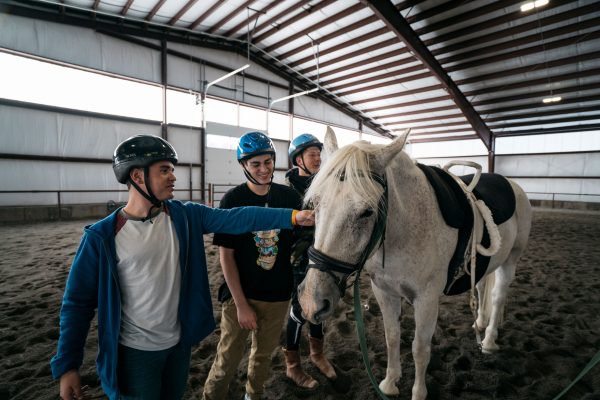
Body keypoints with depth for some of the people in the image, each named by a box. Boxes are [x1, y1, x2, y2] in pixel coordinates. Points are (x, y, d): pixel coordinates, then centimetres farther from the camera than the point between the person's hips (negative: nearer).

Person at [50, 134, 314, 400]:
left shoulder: (185, 217, -8)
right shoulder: (102, 237, -16)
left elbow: (236, 218, -17)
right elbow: (78, 303, -9)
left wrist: (292, 216, -25)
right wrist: (66, 365, -8)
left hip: (179, 342, 4)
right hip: (134, 352, -4)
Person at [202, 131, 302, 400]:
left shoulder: (289, 196, -4)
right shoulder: (233, 200, -13)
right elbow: (226, 256, -11)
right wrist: (241, 304, -13)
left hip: (278, 294, 3)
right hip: (241, 294, -3)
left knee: (264, 354, 22)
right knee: (228, 358, 11)